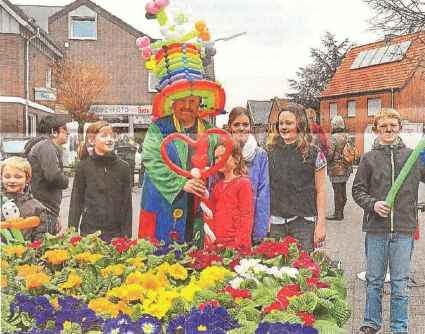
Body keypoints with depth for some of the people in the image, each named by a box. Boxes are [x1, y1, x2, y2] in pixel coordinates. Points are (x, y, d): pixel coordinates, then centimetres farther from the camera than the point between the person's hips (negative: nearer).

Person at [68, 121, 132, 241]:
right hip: (90, 231, -1)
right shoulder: (84, 166, 1)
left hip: (117, 233, 1)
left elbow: (127, 203, 5)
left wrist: (127, 235, 1)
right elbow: (76, 201, 4)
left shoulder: (123, 167, 3)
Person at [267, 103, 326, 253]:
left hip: (304, 222, -3)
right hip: (276, 223, 3)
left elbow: (320, 191, -1)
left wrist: (321, 223, -4)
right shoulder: (271, 152, 7)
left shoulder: (314, 154, -1)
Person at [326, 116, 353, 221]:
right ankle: (341, 212, 23)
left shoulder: (334, 137, -15)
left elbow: (330, 154, -18)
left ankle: (337, 214, 4)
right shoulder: (347, 137, 7)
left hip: (336, 169, -8)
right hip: (346, 168, 8)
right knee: (343, 191, 14)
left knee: (337, 191, -2)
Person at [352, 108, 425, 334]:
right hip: (375, 229, 0)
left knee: (400, 284, 9)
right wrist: (372, 204, -13)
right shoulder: (369, 158, 3)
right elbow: (358, 190, 5)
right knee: (374, 281, 13)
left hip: (404, 230, 0)